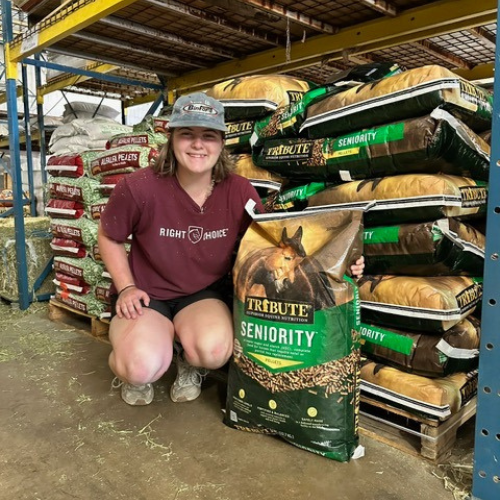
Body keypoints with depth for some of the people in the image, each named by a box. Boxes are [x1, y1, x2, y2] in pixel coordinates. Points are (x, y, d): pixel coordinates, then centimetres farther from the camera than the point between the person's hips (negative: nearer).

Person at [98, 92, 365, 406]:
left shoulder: (239, 192, -14)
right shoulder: (139, 188, -20)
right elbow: (109, 237, 0)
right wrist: (126, 288, -9)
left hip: (205, 294, 2)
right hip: (146, 295, -1)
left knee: (214, 351, -30)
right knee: (143, 368, -28)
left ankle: (189, 360, 10)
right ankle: (131, 364, 13)